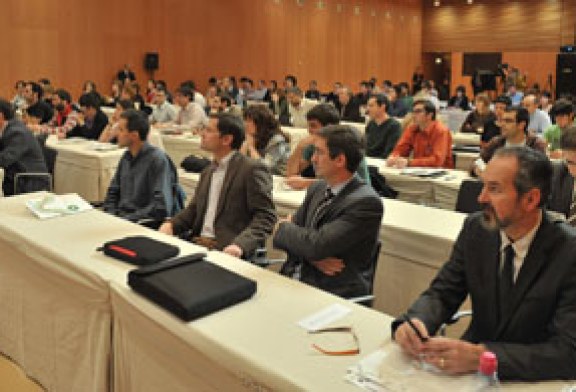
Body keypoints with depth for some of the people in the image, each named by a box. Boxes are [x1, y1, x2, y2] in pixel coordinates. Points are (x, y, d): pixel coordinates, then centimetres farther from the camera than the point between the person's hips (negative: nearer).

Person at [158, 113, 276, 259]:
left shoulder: (252, 169, -6)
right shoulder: (208, 172, 20)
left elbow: (265, 217, -12)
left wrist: (240, 245, -27)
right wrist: (170, 224, 3)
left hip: (227, 251, -7)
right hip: (197, 245, 7)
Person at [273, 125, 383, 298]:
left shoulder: (366, 202, -16)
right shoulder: (317, 188, 8)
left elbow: (317, 244, -22)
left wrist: (283, 228, -4)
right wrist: (314, 258, -11)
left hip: (334, 292, -7)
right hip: (294, 279, 7)